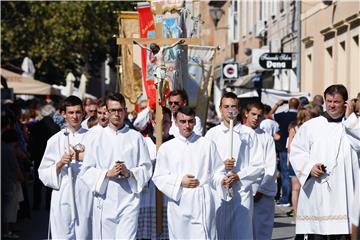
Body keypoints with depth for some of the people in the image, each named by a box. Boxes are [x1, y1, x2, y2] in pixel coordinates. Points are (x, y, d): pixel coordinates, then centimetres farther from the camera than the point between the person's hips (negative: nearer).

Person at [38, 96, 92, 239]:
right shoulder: (55, 140, 7)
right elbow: (44, 173, 5)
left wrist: (86, 158, -4)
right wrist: (60, 164, -11)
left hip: (85, 196, 0)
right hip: (63, 198, 0)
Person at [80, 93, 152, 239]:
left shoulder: (136, 137, 7)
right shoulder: (97, 139, 7)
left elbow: (146, 168, 6)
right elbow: (86, 172, 4)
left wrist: (129, 173, -12)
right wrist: (107, 174, -11)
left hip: (129, 201, -1)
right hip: (104, 200, 1)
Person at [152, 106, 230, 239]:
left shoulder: (207, 145, 7)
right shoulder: (166, 148, 7)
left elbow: (216, 172, 10)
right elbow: (158, 177, 6)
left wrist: (222, 181, -12)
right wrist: (180, 182, -8)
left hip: (202, 203, 0)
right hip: (179, 204, 1)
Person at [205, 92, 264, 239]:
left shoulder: (248, 134, 7)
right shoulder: (212, 134, 10)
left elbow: (258, 166, 3)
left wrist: (239, 176, -9)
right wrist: (221, 165, -11)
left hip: (242, 191, -1)